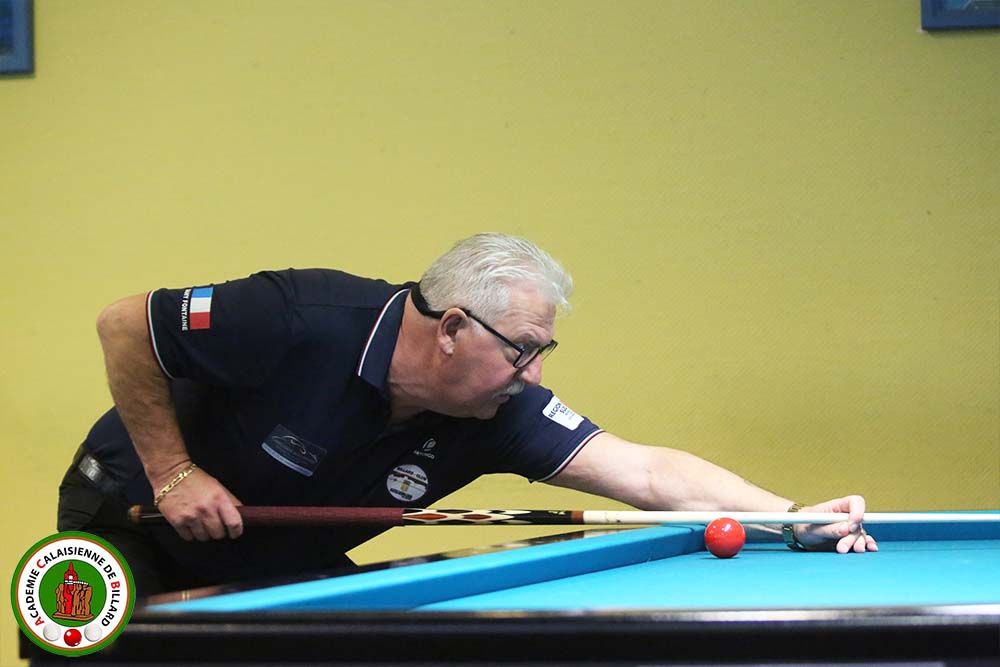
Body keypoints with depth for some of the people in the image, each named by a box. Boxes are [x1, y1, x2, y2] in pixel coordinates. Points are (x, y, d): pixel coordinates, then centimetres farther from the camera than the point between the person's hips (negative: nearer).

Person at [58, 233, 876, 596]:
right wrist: (172, 473, -25)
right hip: (129, 520, -5)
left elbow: (646, 470, -23)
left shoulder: (497, 413, -19)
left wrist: (794, 516, -33)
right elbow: (125, 327, -24)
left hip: (279, 565, 5)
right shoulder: (301, 322, -35)